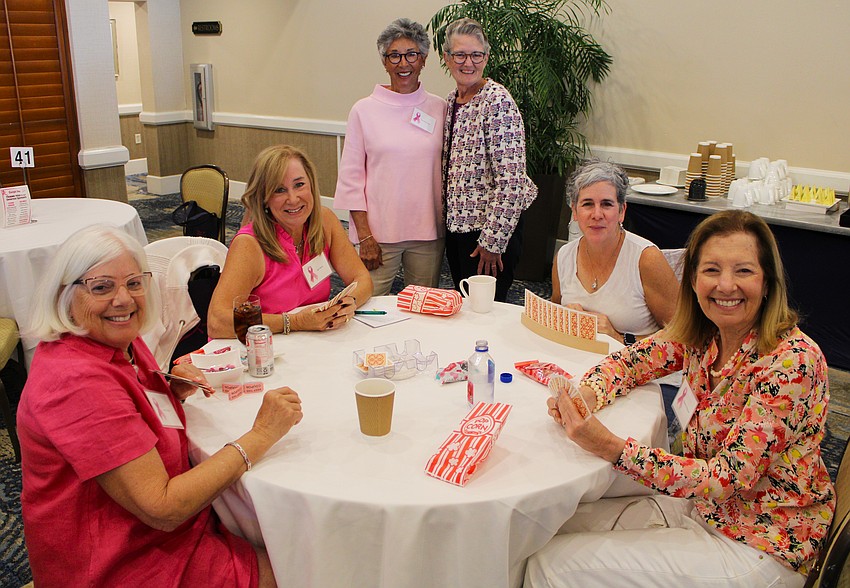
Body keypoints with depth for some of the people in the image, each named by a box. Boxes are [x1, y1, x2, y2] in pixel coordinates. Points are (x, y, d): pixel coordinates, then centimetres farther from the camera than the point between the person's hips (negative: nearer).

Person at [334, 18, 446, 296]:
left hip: (428, 232, 2)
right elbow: (351, 178, -2)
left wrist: (446, 222, 7)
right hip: (378, 232, -2)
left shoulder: (439, 109, 5)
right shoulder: (364, 110, -1)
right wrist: (365, 236, -7)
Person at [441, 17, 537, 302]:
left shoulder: (498, 102, -17)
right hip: (456, 225, 8)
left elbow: (511, 181, -22)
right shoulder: (451, 101, 8)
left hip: (489, 230, -8)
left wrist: (492, 241, -21)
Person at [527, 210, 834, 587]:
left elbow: (729, 476, -27)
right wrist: (584, 394, -18)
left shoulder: (792, 360, -25)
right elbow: (629, 360, 6)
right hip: (703, 507, 6)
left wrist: (611, 448, -38)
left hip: (760, 545, -6)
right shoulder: (702, 336, -5)